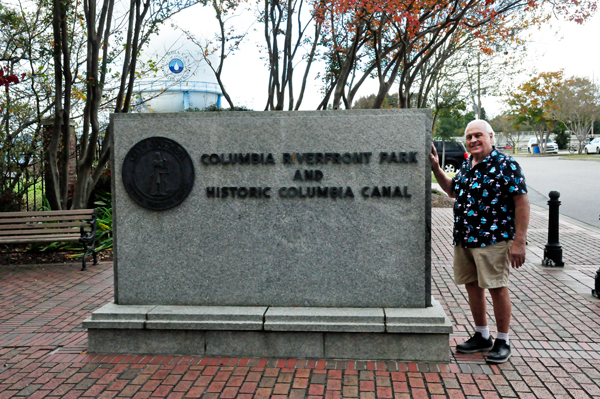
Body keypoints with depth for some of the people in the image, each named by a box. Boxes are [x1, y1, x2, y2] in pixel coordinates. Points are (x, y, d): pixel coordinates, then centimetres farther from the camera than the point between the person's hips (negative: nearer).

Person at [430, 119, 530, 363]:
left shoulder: (505, 165, -10)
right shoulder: (466, 165, 13)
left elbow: (522, 203, -13)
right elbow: (453, 191, 29)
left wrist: (519, 241, -18)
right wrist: (436, 169, 15)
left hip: (493, 240, -8)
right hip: (464, 240, 8)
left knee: (497, 288, -2)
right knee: (472, 286, 14)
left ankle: (503, 342, 14)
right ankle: (482, 336, 29)